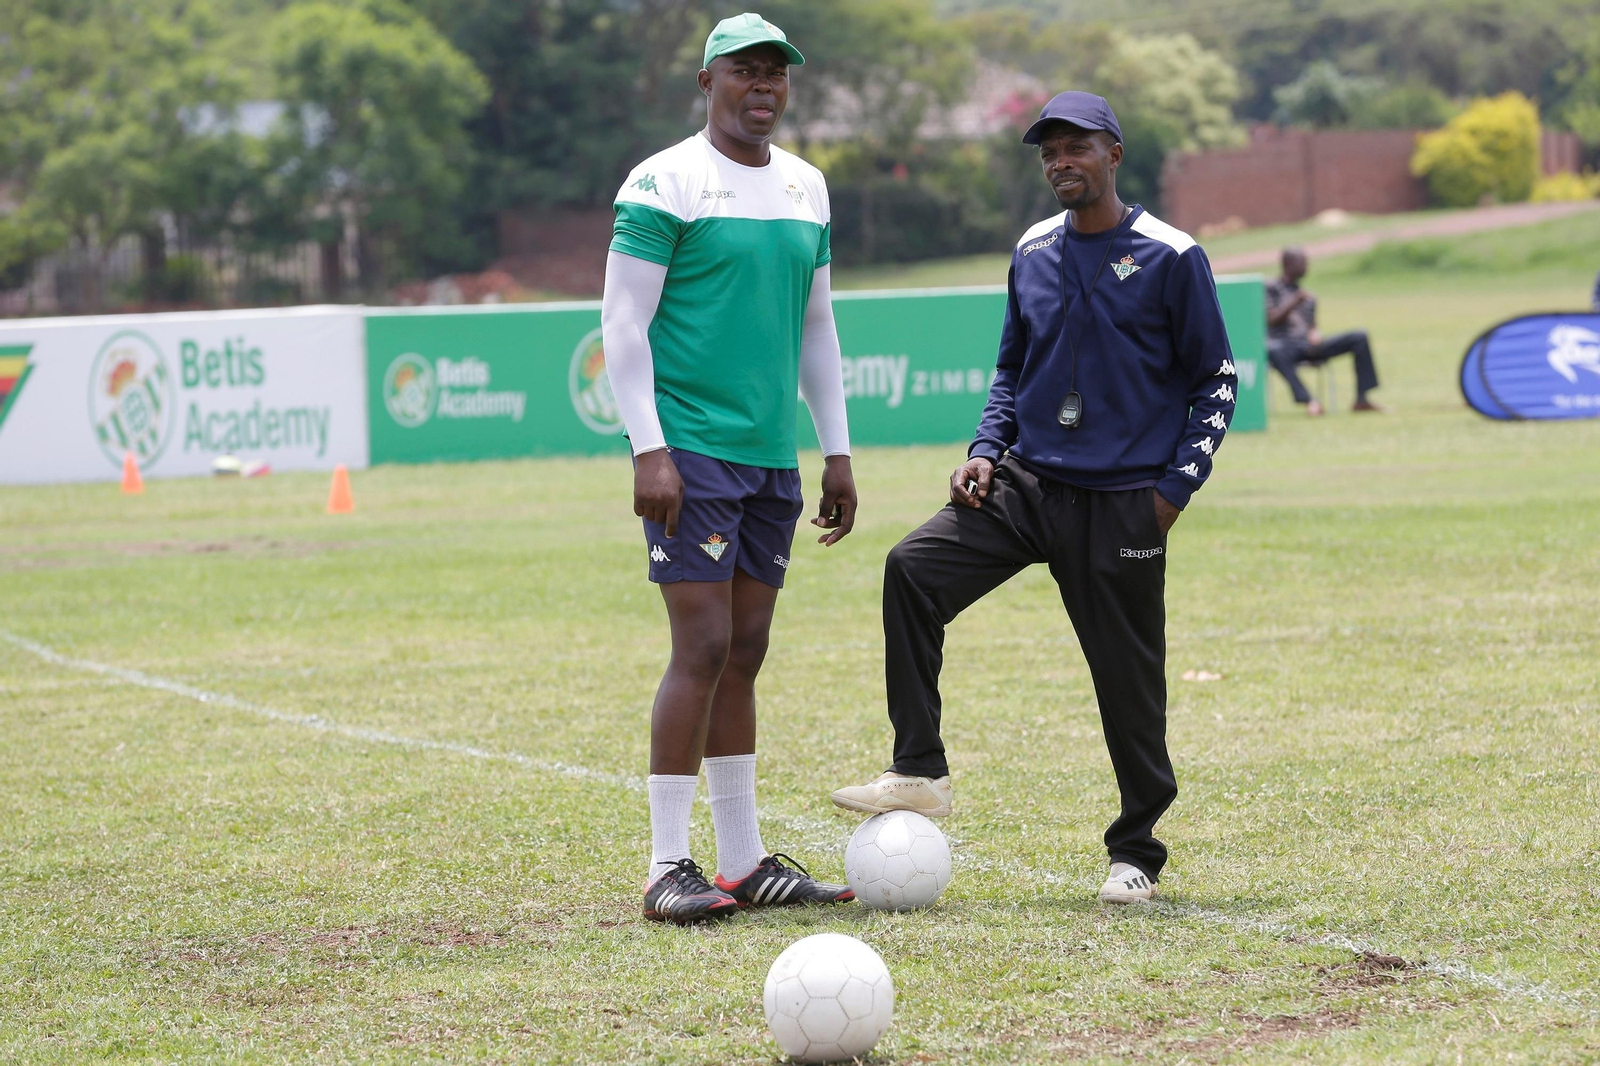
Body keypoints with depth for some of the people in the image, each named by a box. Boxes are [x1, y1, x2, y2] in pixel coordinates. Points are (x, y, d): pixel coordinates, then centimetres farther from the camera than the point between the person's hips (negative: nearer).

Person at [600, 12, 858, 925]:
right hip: (692, 450, -7)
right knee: (703, 649, -11)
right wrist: (649, 449, -17)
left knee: (744, 654, 9)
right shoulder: (665, 183, -7)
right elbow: (623, 320, -10)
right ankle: (668, 867, -6)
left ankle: (745, 861, 14)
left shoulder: (805, 187, 14)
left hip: (773, 457, 7)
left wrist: (837, 450, 17)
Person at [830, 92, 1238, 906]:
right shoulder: (1033, 255, 10)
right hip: (1025, 483, 4)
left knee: (1129, 679, 0)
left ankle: (1135, 853, 16)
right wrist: (985, 450, 6)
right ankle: (920, 772, -13)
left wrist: (1177, 485, -8)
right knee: (913, 569, -17)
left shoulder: (1170, 258, -5)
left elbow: (1215, 379, 0)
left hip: (1121, 503, -4)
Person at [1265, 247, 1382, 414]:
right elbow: (1271, 319, -6)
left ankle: (1362, 398, -14)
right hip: (1284, 345, -6)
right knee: (1272, 350, -43)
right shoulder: (1270, 288, 5)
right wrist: (1295, 302, -18)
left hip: (1307, 346, 6)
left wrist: (1314, 334, -2)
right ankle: (1309, 400, -50)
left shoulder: (1307, 297, 22)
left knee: (1359, 337, -8)